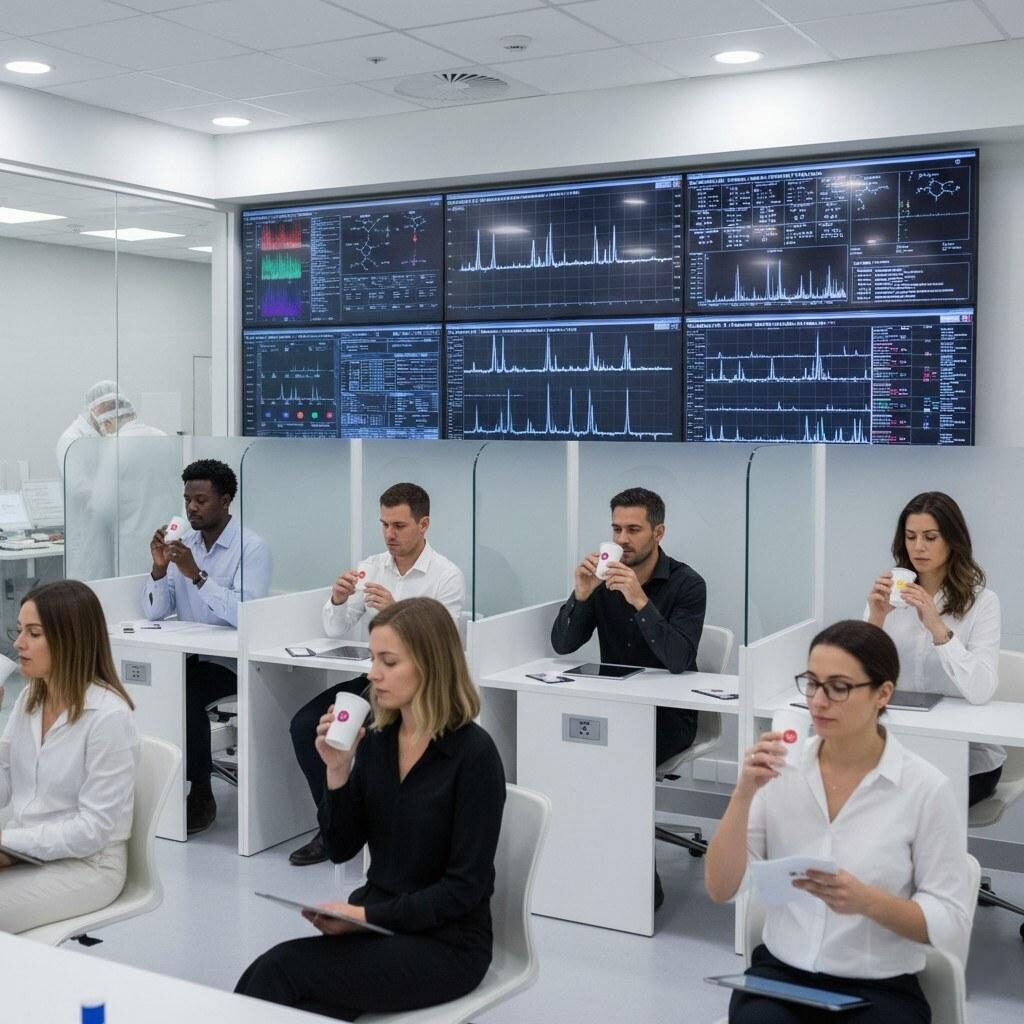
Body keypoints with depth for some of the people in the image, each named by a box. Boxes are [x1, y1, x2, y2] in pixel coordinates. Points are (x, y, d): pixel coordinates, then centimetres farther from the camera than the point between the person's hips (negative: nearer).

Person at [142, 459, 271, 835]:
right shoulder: (183, 545, 8)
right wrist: (160, 568, -12)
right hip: (191, 655, 6)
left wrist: (196, 575, -27)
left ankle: (200, 797, -12)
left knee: (184, 692, -29)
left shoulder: (252, 548, -11)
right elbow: (154, 612, 5)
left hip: (233, 660, -6)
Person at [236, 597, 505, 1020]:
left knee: (279, 971, -20)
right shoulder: (377, 740, 3)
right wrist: (337, 771, -9)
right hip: (376, 922, 5)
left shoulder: (473, 754, -15)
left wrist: (367, 915, -19)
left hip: (445, 942, -5)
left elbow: (465, 887, -15)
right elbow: (341, 848, 6)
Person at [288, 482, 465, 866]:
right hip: (374, 676, 6)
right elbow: (336, 631, 7)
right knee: (304, 724, -12)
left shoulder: (447, 576, -8)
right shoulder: (372, 567, 7)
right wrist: (338, 599, -15)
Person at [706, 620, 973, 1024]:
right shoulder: (781, 767, -1)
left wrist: (867, 901, -23)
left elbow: (952, 924, -5)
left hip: (879, 989, -1)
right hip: (780, 973, 1)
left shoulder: (925, 788, -8)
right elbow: (720, 889, -4)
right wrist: (743, 794, -17)